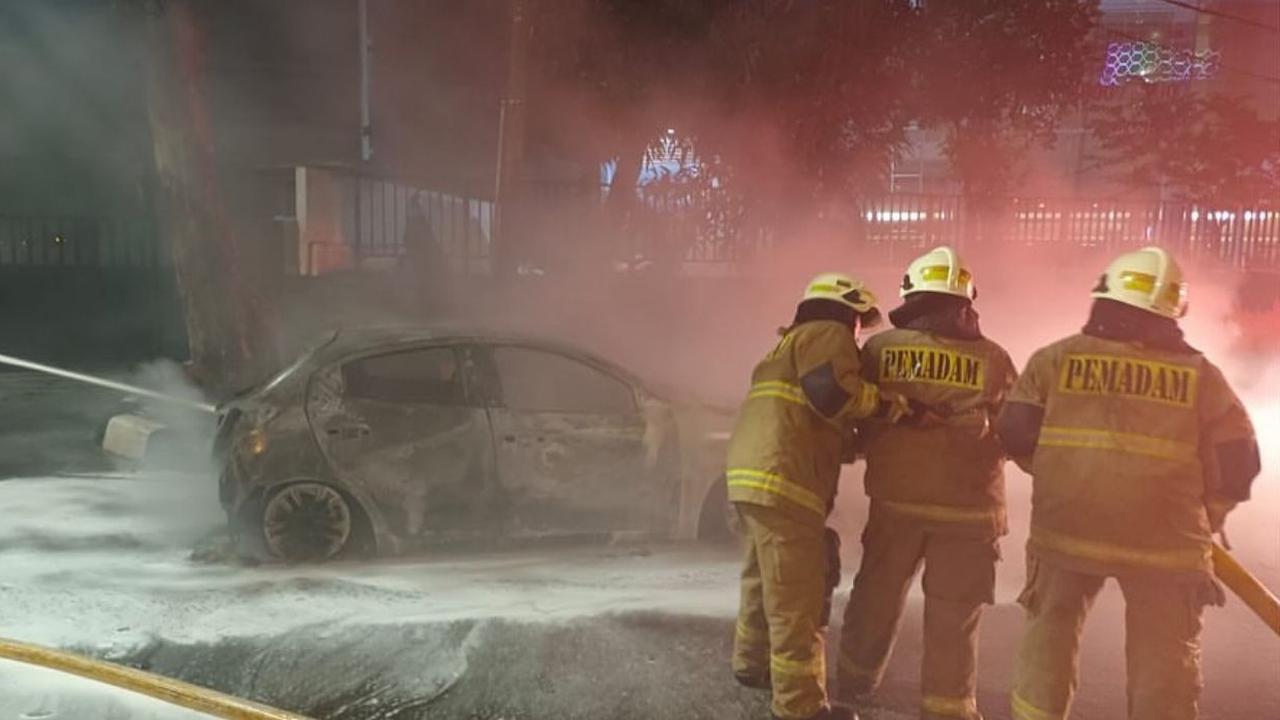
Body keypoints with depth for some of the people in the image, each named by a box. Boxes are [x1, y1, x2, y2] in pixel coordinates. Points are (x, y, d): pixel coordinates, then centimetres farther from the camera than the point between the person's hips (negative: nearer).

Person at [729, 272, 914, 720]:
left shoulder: (787, 345, 30)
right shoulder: (827, 335, -1)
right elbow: (831, 392, -19)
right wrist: (886, 405, -5)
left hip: (752, 473, 10)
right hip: (783, 481, -10)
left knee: (765, 581, 23)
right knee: (795, 597, -6)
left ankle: (752, 664, 36)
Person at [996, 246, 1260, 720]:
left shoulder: (1055, 358, -1)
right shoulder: (1200, 375, 1)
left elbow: (1016, 436, -1)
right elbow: (1236, 462, 2)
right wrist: (1204, 519, 19)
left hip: (1066, 529, 0)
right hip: (1164, 540, 1)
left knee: (1049, 638, 15)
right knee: (1165, 658, 14)